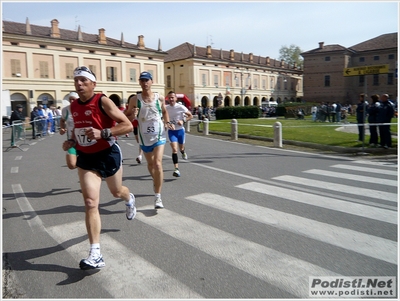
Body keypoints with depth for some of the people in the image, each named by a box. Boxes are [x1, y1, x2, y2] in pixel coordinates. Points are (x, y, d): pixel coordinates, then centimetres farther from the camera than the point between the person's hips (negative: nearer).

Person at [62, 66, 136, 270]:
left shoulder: (103, 101, -16)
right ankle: (95, 255, -5)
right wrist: (71, 142, 2)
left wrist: (102, 133, -30)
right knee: (90, 203, -8)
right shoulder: (73, 106, 4)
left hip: (108, 155, -4)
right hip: (86, 158, 4)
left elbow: (127, 125, -19)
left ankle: (130, 199, 61)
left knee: (117, 192, 20)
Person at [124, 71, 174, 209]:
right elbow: (127, 114, 6)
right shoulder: (135, 99, -4)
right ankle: (157, 184, 45)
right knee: (150, 164, 17)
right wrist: (133, 120, -17)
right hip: (144, 136, 2)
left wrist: (167, 122, -2)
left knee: (157, 164, -14)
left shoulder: (160, 98, -2)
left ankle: (158, 197, -9)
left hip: (159, 135, -2)